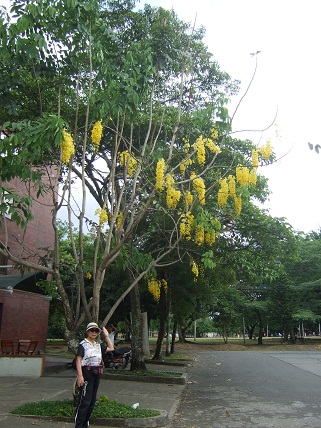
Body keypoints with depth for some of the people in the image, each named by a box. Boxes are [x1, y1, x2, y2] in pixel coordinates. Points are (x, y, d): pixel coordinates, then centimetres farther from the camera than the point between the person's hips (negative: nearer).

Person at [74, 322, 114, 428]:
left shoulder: (98, 345, 14)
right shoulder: (83, 344, -6)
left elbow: (111, 348, 26)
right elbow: (78, 360, -12)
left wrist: (106, 336, 19)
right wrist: (80, 375, -21)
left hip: (97, 374, 7)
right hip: (87, 373, -7)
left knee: (92, 401, 11)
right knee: (85, 401, -9)